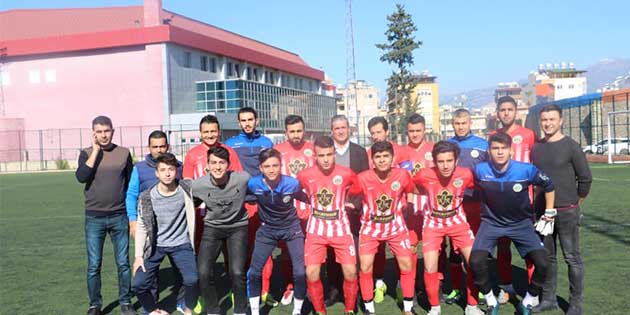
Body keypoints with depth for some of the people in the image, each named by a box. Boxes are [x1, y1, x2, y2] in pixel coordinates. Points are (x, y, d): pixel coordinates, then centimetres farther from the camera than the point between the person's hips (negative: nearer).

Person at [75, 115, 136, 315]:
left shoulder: (124, 153, 3)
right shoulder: (87, 153, 2)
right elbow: (81, 177, -16)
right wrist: (96, 150, -13)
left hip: (119, 217, 0)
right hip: (94, 218, 0)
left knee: (123, 263, 5)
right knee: (94, 265, 4)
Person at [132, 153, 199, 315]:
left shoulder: (187, 189, -13)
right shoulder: (147, 197, -12)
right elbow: (141, 226, -3)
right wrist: (138, 255, -5)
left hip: (181, 244, -1)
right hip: (156, 245, 1)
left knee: (192, 280, -19)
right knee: (139, 284, -4)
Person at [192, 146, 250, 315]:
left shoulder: (243, 179, -23)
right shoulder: (198, 185, -19)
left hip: (238, 226, -1)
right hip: (212, 227, 1)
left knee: (237, 272, -14)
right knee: (203, 272, -10)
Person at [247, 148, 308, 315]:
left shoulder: (292, 183, -23)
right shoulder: (253, 184, -21)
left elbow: (304, 198, -3)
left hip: (291, 227, -1)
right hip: (267, 229, 1)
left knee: (300, 273, -7)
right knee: (254, 272, -2)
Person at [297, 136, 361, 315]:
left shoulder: (346, 174, -8)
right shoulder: (305, 176, -8)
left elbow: (358, 192, 11)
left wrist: (344, 203, 6)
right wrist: (314, 203, 7)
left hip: (340, 228, 0)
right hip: (316, 230, 0)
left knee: (350, 272, -5)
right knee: (312, 273, -8)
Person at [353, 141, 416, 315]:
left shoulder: (402, 175, -16)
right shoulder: (363, 178, -21)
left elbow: (412, 192, 5)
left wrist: (403, 206, 1)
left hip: (396, 227, 1)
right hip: (370, 227, -1)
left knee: (407, 266, 3)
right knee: (365, 268, -6)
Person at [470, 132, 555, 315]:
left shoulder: (526, 170, -18)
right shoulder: (480, 170, -18)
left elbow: (548, 186, 0)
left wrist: (549, 212, 6)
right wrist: (484, 209, 3)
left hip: (521, 223, 1)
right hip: (491, 222, 0)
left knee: (542, 262, -15)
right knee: (476, 261, -20)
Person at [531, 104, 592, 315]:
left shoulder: (571, 146, -6)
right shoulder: (536, 148, 7)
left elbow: (585, 178, -3)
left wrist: (576, 201, 5)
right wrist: (537, 203, 9)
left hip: (567, 211, -5)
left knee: (572, 258, 1)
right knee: (547, 256, 12)